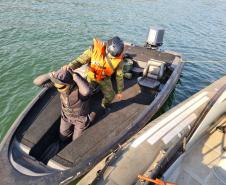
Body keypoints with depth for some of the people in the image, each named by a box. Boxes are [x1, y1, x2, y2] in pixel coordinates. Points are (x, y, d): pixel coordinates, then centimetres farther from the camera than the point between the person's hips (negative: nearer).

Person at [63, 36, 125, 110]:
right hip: (91, 76, -1)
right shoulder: (95, 49, -32)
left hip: (104, 78, 2)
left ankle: (105, 105, 44)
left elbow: (119, 75, -13)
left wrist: (120, 91, -4)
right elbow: (80, 60, -25)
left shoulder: (119, 59, -26)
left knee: (110, 96, 8)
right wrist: (70, 66, -46)